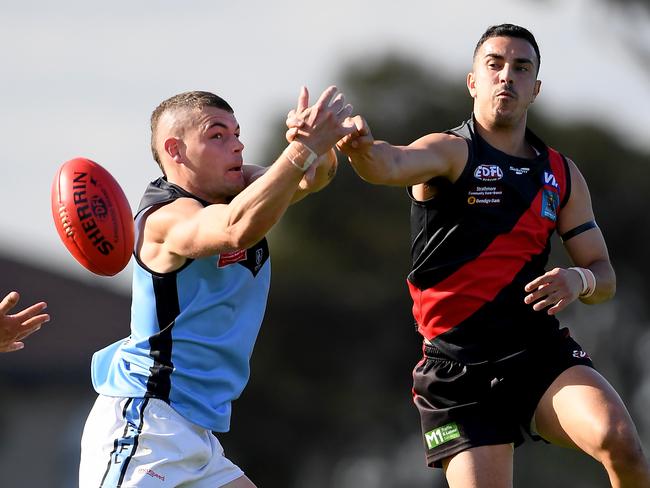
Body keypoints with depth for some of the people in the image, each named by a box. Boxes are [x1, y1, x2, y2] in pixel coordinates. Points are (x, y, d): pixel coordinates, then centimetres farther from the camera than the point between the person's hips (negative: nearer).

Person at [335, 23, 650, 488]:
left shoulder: (563, 174, 13)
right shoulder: (451, 152, -2)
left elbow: (603, 275, 16)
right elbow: (391, 164, -26)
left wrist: (579, 280, -9)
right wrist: (360, 147, -51)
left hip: (541, 350, 3)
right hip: (459, 368, -3)